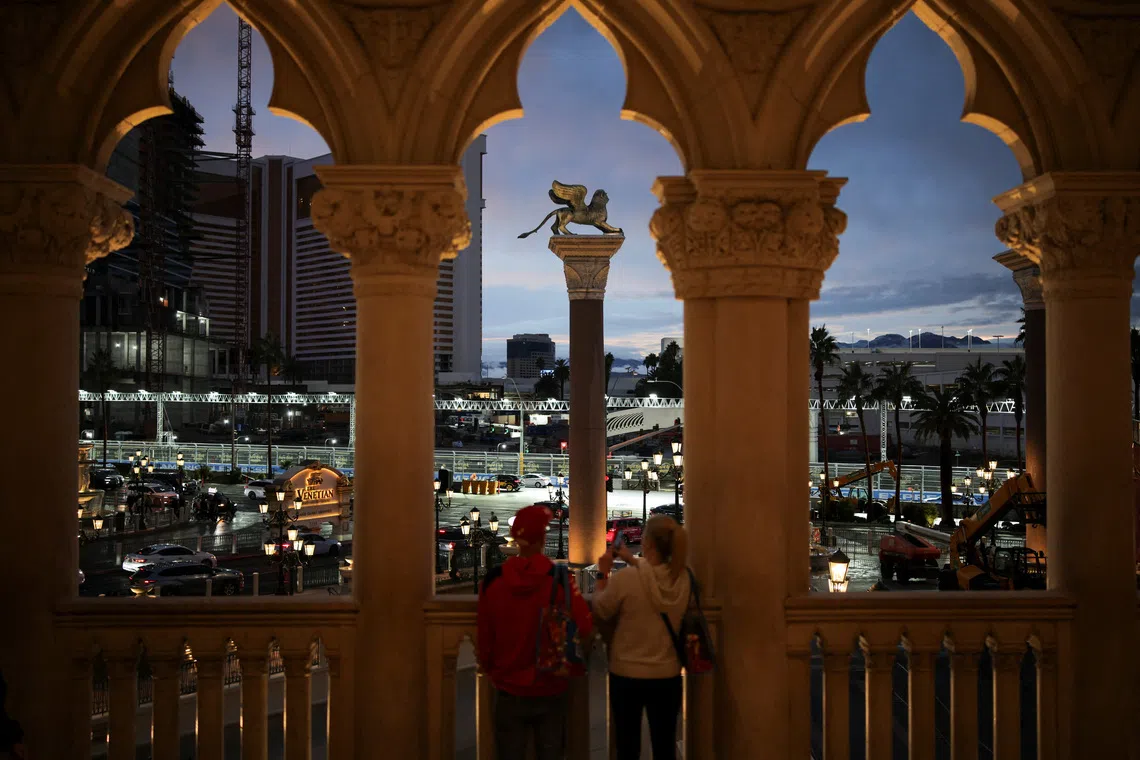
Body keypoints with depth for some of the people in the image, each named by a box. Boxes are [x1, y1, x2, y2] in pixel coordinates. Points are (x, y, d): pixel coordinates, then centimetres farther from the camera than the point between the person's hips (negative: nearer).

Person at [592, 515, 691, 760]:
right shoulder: (682, 578, -9)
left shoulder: (624, 578, -23)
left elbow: (599, 613, -7)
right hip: (668, 675, 3)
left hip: (627, 675, -3)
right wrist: (633, 561, 14)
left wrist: (603, 574, 3)